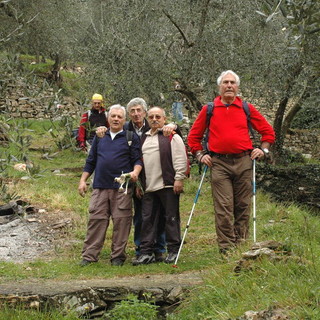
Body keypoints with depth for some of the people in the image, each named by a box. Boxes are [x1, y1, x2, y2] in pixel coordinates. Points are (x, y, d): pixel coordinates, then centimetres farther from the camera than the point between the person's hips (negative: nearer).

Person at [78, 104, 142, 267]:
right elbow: (91, 161, 20)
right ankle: (89, 255, 4)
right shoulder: (100, 137, 17)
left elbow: (138, 160, 3)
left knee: (121, 221, -2)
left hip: (122, 188, -3)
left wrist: (135, 171, -17)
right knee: (96, 220, -1)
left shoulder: (131, 137, 7)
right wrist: (83, 180, 13)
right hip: (100, 186, 3)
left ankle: (118, 256, 7)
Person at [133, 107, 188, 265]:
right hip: (148, 187, 6)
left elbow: (180, 159, -5)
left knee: (171, 218, 0)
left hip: (168, 186, -6)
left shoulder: (172, 136, 2)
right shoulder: (144, 138, 21)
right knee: (147, 219, 4)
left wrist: (179, 178, -12)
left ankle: (174, 250, 8)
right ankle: (146, 252, 7)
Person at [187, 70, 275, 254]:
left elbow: (268, 131, 17)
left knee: (243, 206, 4)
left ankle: (241, 244, 11)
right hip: (219, 164, -1)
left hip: (243, 163, 1)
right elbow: (194, 136, 16)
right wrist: (200, 155, 6)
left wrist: (263, 149, 6)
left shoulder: (247, 109, 10)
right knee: (223, 207, -7)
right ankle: (226, 248, -5)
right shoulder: (208, 110, 9)